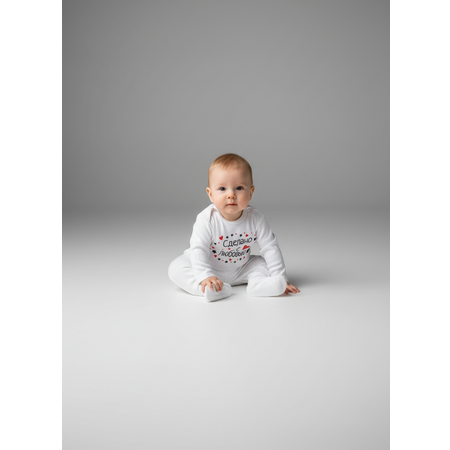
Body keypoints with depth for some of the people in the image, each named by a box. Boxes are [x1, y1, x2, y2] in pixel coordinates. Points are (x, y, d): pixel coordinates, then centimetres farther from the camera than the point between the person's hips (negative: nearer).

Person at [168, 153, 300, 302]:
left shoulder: (255, 218, -16)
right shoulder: (207, 219, -25)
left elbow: (270, 247, -12)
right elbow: (198, 249, -28)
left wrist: (280, 277, -17)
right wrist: (205, 276, -42)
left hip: (240, 270, 3)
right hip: (209, 268, -2)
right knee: (176, 268, -24)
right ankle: (206, 288, -38)